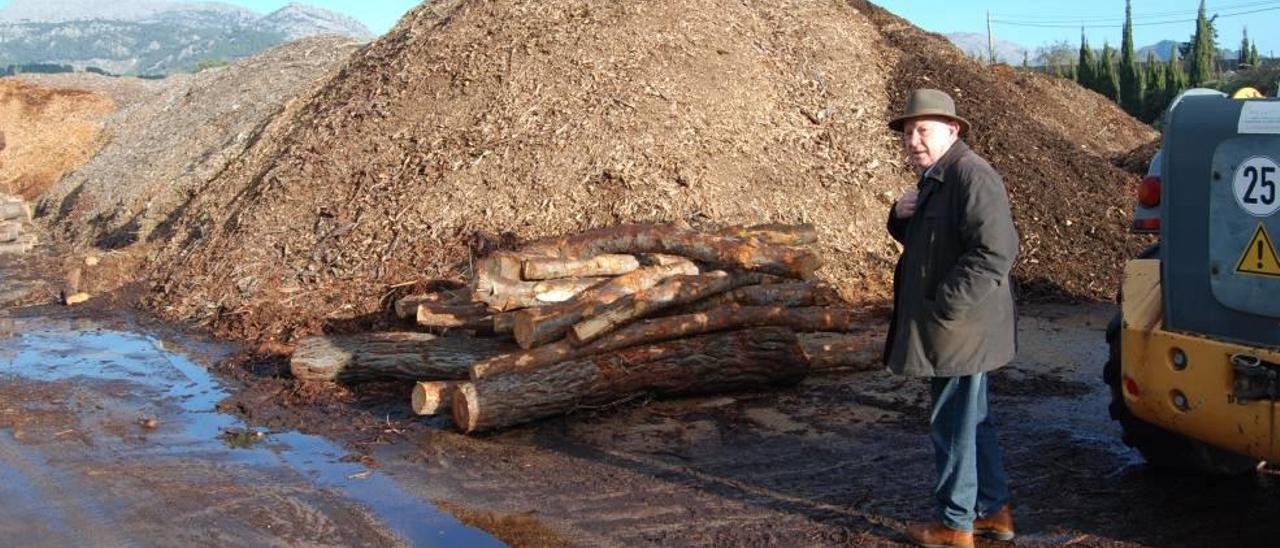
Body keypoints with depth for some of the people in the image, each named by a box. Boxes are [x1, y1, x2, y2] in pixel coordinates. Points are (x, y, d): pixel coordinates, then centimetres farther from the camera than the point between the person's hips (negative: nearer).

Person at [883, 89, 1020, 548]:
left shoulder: (971, 175, -19)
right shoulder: (934, 178, 13)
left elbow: (995, 251, -28)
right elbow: (917, 239, 24)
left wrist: (943, 307, -26)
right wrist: (901, 216, 1)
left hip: (958, 329, -11)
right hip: (949, 330, 11)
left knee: (954, 427, 1)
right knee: (973, 421, 19)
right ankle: (994, 511, 32)